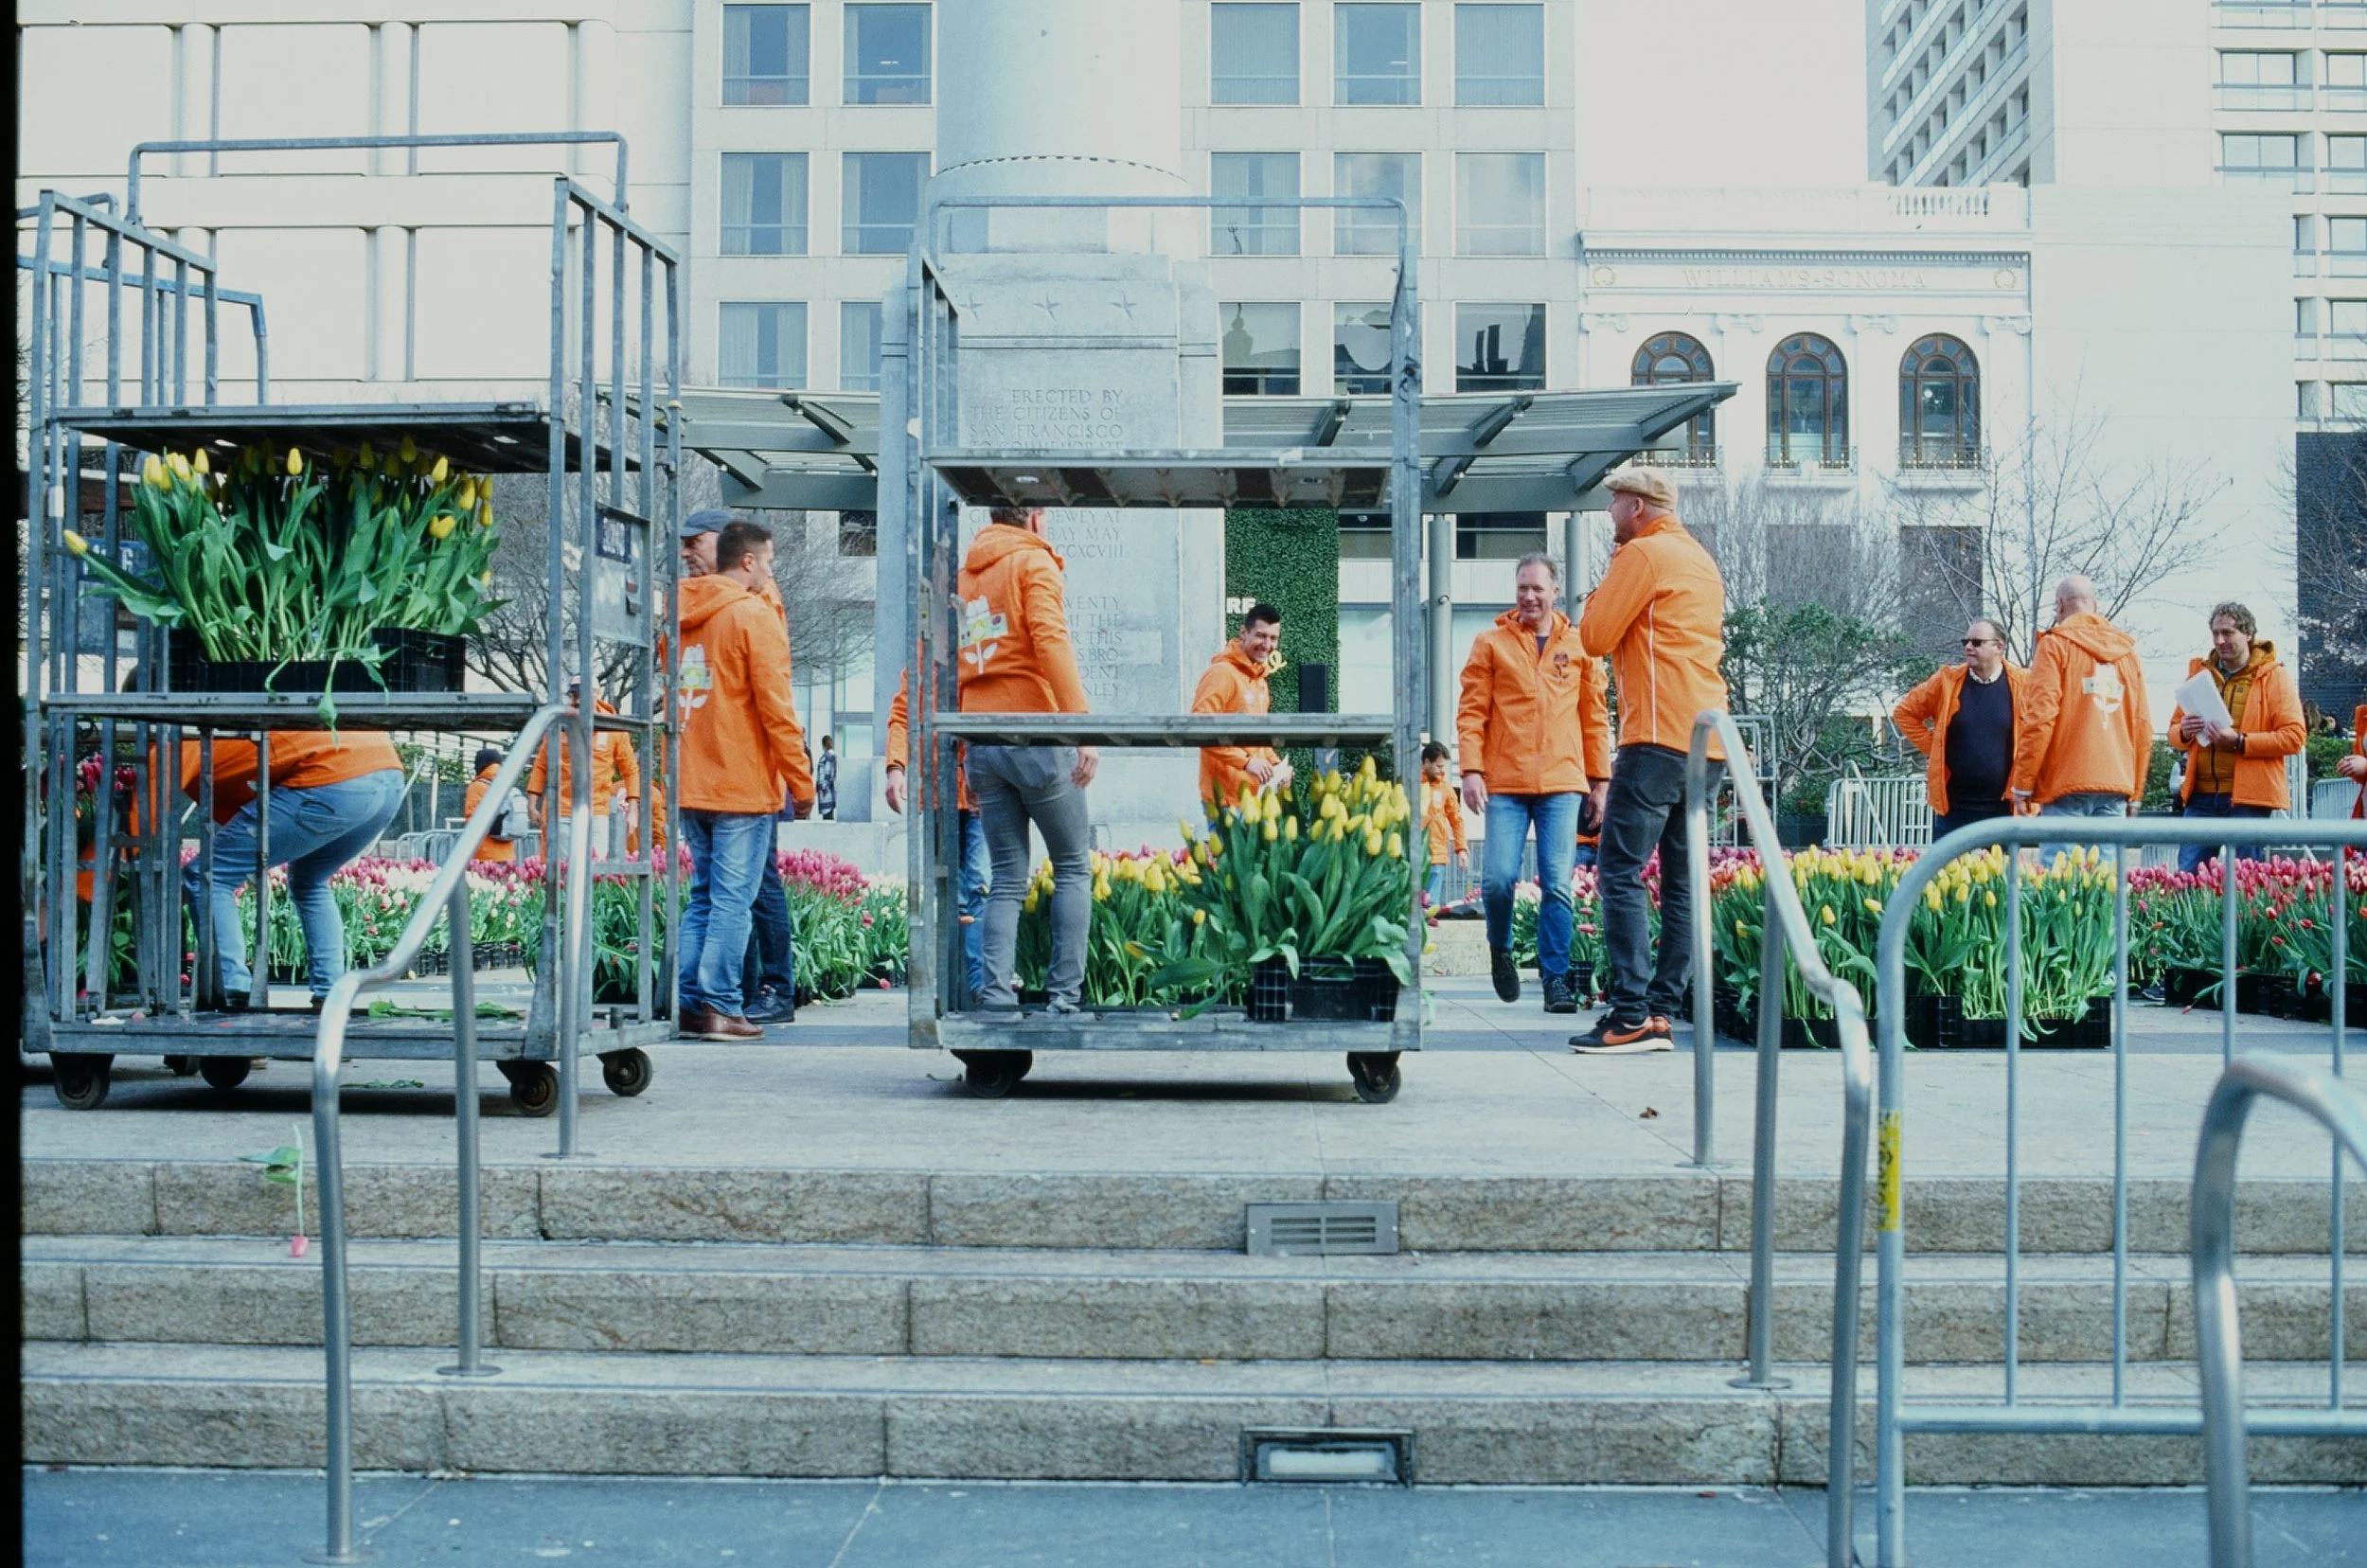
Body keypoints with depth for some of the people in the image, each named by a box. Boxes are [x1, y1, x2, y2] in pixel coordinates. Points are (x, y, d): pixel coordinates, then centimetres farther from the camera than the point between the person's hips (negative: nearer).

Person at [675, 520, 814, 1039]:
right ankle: (721, 1008, -7)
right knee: (733, 899, -5)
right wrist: (802, 781, -7)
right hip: (743, 786, -7)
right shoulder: (755, 615, -8)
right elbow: (775, 708, -12)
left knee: (703, 897, 13)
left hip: (691, 785, 7)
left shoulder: (684, 615, 14)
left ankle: (688, 1004, 10)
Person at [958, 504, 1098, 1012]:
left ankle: (996, 998, -3)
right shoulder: (1033, 561, -1)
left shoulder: (964, 574, 18)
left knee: (1007, 880, 8)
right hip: (1034, 734, -6)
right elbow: (1051, 640, -17)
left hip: (980, 741, 6)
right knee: (1073, 867, 5)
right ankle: (1065, 997, -1)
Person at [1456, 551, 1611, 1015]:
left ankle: (1555, 977, 5)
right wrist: (1471, 770, -6)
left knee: (1557, 885, -4)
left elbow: (1595, 716, 15)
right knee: (1498, 879, -8)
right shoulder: (1491, 644, 7)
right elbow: (1471, 711, 4)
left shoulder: (1579, 646, 12)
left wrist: (1599, 776, 11)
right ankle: (1501, 949, 20)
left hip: (1562, 784, 1)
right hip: (1504, 784, -1)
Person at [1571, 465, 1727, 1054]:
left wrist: (1606, 582, 9)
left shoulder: (1643, 553, -5)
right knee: (1681, 878, 7)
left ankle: (1631, 1016, -15)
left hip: (1659, 736, -9)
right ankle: (1662, 1011, 8)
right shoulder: (1701, 560, 23)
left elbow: (1595, 637, -6)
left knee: (1621, 871, -9)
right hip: (1707, 738, 9)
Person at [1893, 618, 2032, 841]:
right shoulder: (1947, 681, 3)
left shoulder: (2023, 685, -2)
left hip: (2004, 806, -1)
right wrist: (1931, 748, 2)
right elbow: (1904, 712, 10)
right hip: (1953, 807, 1)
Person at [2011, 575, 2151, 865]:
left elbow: (2040, 718, -9)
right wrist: (2135, 792, 20)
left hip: (2068, 785, -5)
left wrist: (2023, 784, -5)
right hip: (2117, 785, 5)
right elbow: (2143, 727, 14)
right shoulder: (2127, 651, 16)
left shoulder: (2055, 645, 0)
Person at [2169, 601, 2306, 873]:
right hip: (2201, 797, 4)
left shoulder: (2274, 676, 3)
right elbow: (2174, 731, 21)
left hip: (2248, 798, -4)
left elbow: (2295, 736, -6)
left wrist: (2239, 742, -17)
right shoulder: (2200, 672, 16)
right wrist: (2183, 733, -3)